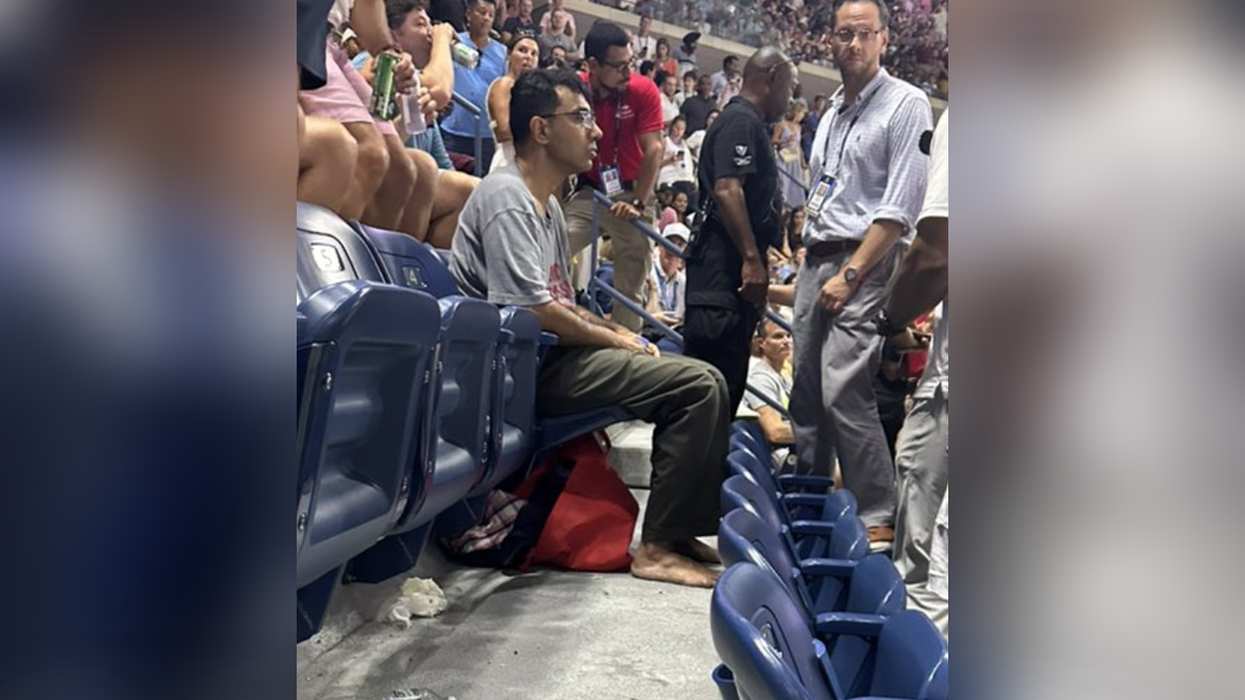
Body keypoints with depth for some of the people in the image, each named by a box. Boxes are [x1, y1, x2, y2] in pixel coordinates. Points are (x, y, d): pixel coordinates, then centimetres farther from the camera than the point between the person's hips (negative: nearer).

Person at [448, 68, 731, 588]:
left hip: (553, 355, 11)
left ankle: (679, 530, 13)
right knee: (701, 385, -18)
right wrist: (617, 341, -9)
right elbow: (535, 312, -21)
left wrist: (619, 332, 5)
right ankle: (658, 547, -14)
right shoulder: (508, 198, -13)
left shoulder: (547, 203, 19)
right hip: (529, 366, -11)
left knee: (701, 381, 13)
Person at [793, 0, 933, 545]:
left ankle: (878, 519, -8)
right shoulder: (832, 111, 18)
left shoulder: (906, 105, -6)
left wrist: (849, 275, -16)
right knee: (807, 390, 9)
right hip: (815, 258, 8)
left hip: (866, 262, -7)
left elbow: (900, 210, -13)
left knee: (843, 389, -16)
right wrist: (810, 267, 12)